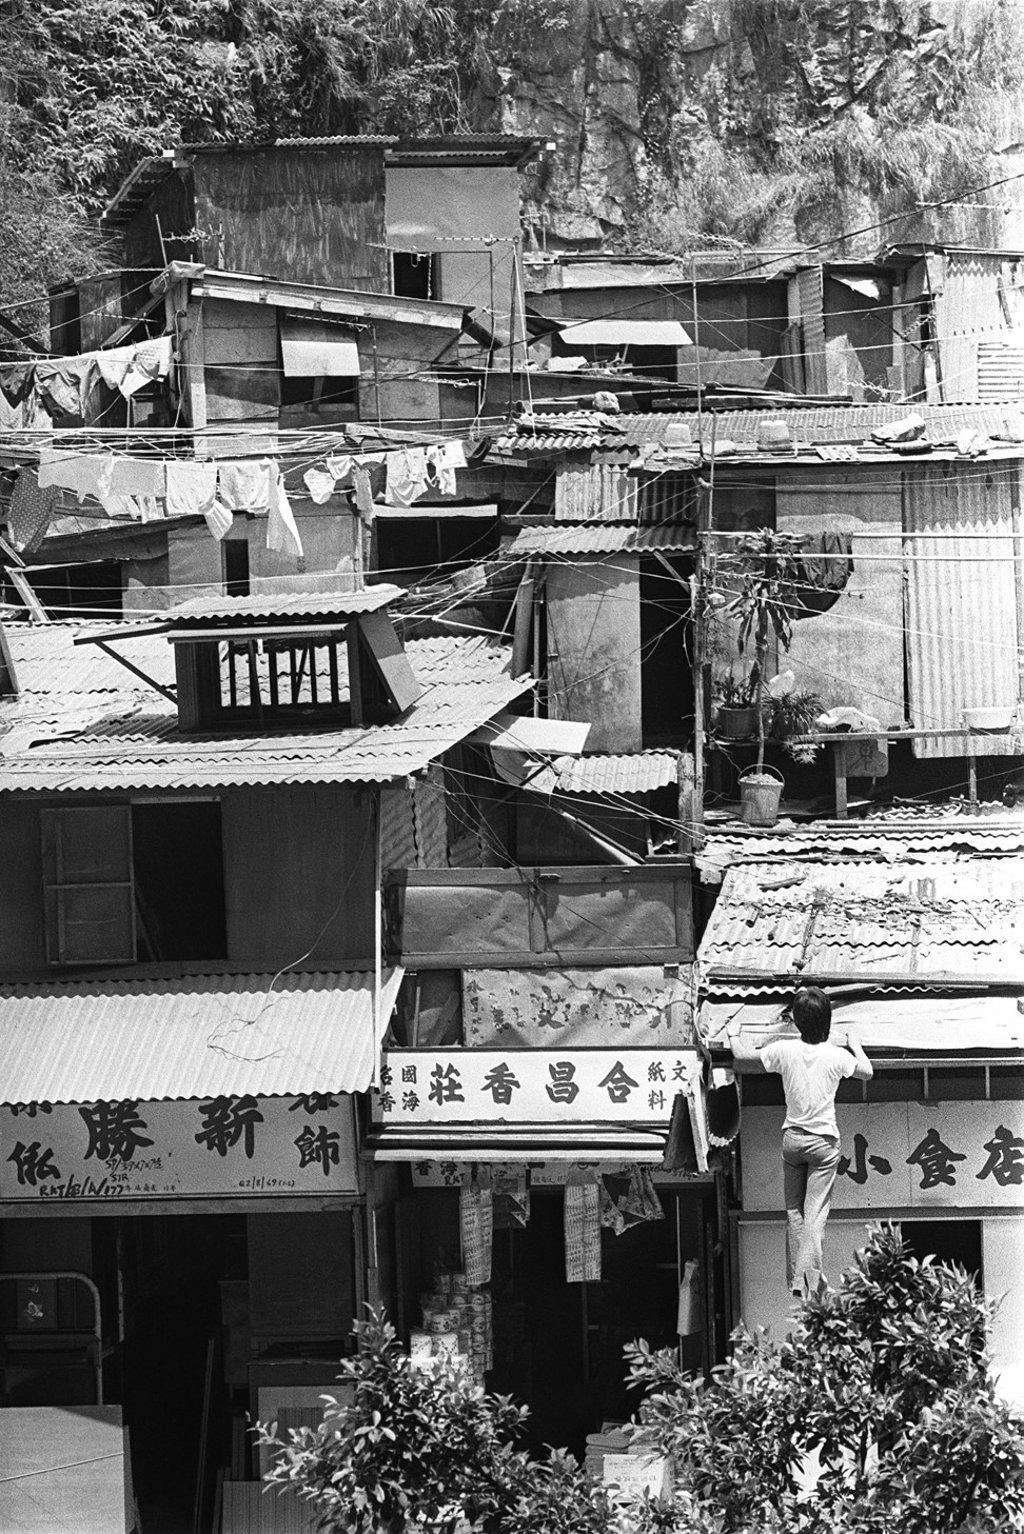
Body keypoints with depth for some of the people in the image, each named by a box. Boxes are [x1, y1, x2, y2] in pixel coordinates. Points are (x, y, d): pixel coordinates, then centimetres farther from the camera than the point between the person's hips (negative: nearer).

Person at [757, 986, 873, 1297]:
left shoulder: (784, 1050, -7)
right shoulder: (836, 1055, -9)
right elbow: (867, 1073, 9)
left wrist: (770, 1041, 22)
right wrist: (853, 1044, 24)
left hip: (792, 1137, 2)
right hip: (824, 1140, -2)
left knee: (794, 1210, 10)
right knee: (816, 1211, -2)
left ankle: (796, 1278, 7)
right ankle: (812, 1279, -12)